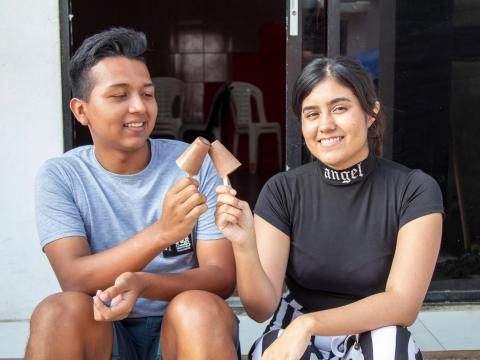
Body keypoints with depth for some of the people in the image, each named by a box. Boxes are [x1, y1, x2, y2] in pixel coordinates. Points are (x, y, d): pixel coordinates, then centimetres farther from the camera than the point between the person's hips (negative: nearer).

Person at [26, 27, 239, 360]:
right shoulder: (60, 177, -3)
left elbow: (223, 277, -7)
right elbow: (75, 281, -16)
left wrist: (142, 284, -28)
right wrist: (161, 233, -32)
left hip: (186, 329, -1)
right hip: (101, 330, 1)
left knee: (200, 308, -32)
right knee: (58, 312, -29)